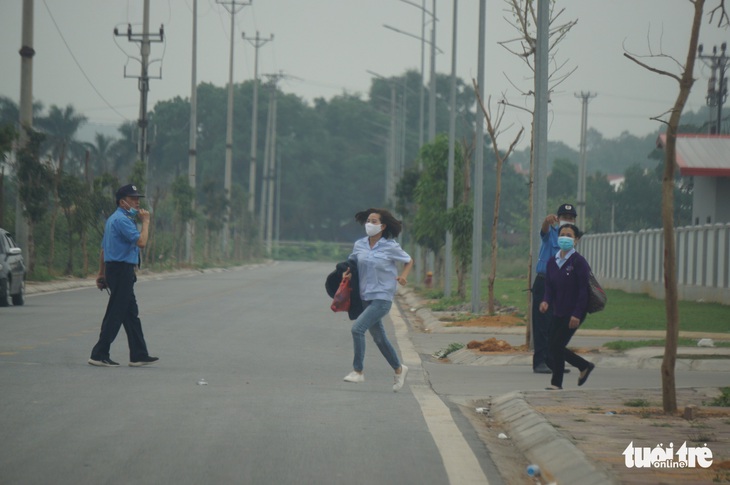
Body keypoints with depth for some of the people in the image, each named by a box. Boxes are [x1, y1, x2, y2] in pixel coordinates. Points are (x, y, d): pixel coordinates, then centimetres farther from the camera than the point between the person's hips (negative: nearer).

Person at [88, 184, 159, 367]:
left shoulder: (113, 219, 19)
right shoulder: (122, 220, -15)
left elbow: (103, 248, 21)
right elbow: (141, 241, -23)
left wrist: (102, 273, 23)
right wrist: (145, 222, -9)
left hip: (113, 269, 11)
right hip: (122, 270, -11)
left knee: (131, 315, 12)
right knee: (115, 315, -7)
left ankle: (138, 355, 15)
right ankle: (99, 355, -5)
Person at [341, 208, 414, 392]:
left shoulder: (391, 247, -8)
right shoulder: (359, 245, 3)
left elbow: (409, 261, 7)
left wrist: (403, 276, -10)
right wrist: (348, 272, -1)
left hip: (382, 297, -6)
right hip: (366, 297, 6)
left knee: (357, 328, -19)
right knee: (379, 337, 15)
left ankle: (358, 371, -9)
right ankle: (398, 369, 35)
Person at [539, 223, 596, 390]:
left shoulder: (579, 262, -12)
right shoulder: (552, 262, 7)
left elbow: (583, 290, -14)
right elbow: (549, 286, 9)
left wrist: (577, 314, -19)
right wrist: (546, 301, -13)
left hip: (573, 313, -7)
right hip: (557, 312, 7)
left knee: (557, 346, -8)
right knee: (555, 347, 8)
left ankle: (556, 383, 6)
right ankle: (585, 366, 28)